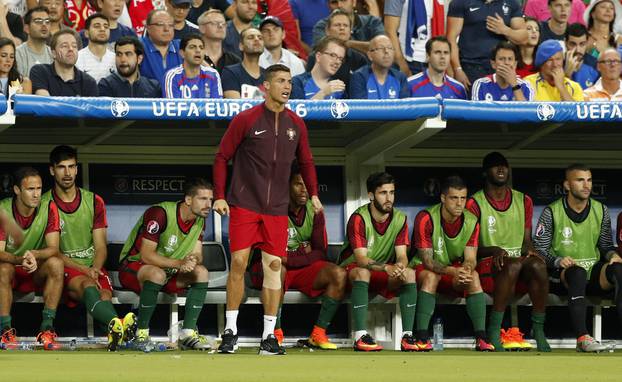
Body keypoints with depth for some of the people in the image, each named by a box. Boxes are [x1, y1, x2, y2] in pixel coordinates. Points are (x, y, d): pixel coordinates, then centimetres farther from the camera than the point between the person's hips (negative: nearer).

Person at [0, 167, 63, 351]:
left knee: (56, 263, -29)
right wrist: (20, 259, -42)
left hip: (37, 273, 2)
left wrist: (34, 255, -38)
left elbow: (53, 249, -15)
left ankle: (47, 328, -28)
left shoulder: (48, 208, -9)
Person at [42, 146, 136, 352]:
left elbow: (100, 246, 9)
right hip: (63, 269, -5)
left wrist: (94, 269, -13)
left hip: (93, 267, 5)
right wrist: (83, 269, -15)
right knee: (88, 285, -38)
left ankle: (115, 332, -59)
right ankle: (117, 324, -67)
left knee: (105, 293, -31)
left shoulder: (94, 202, 12)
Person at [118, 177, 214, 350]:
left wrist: (192, 261, -27)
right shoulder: (160, 214, -24)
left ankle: (188, 333, -19)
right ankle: (141, 332, -26)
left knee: (201, 272, -18)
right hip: (133, 266, -7)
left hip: (169, 271, 7)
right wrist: (179, 263, -37)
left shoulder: (199, 220, -1)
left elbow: (197, 255, -2)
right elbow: (146, 255, -27)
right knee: (158, 274, -39)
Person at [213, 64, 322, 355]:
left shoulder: (296, 124, 7)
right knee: (238, 262, -8)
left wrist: (313, 194, 6)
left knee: (273, 266, 0)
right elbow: (222, 157, 0)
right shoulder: (246, 120, -5)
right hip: (244, 204, -3)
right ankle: (231, 331, 3)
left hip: (277, 209, 3)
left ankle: (269, 336, 4)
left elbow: (306, 162, 19)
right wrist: (219, 196, -7)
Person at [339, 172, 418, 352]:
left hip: (384, 276, 4)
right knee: (362, 273, -37)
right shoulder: (359, 218, -18)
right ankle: (360, 337, -43)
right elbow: (361, 259, -26)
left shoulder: (400, 219, -2)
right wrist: (387, 268, -43)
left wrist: (400, 266, -34)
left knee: (410, 274, -23)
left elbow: (402, 256, -8)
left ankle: (407, 336, -26)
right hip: (352, 269, -4)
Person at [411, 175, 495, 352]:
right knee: (431, 276, -37)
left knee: (474, 276, -27)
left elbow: (470, 259, -11)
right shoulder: (426, 219, -20)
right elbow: (427, 260, -23)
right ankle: (422, 337, -39)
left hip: (455, 269, 3)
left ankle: (481, 338, -32)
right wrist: (452, 271, -40)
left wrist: (466, 270, -37)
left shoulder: (471, 222, -7)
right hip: (422, 270, -3)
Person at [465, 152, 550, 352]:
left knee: (538, 265, -32)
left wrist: (528, 249, -8)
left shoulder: (523, 201, 16)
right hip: (488, 266, -3)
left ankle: (538, 329, -27)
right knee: (513, 265, -38)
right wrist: (493, 250, -19)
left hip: (520, 261, 3)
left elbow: (527, 240, 16)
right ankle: (494, 330, -34)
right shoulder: (475, 204, 3)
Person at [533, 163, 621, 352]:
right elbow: (539, 249, -3)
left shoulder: (601, 210, 12)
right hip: (562, 275, -3)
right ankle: (582, 338, -48)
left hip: (594, 274, 3)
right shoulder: (552, 212, -1)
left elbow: (606, 245, 16)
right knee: (577, 272, -39)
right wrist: (558, 261, -21)